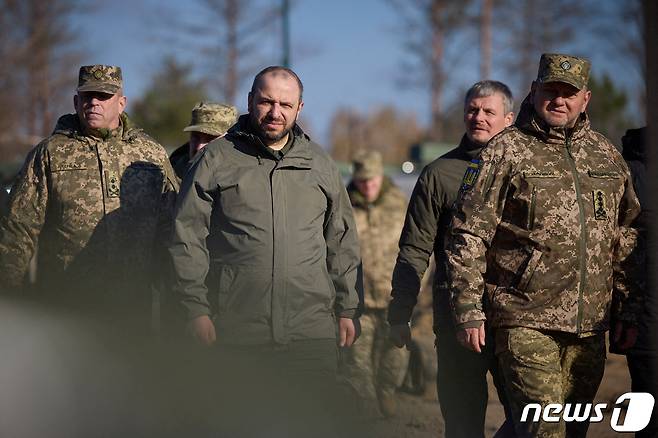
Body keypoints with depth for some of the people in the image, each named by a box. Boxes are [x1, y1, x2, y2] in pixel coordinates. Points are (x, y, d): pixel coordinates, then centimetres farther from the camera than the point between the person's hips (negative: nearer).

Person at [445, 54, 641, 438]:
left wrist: (632, 309, 14)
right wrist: (468, 310, -10)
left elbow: (627, 240, 18)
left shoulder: (607, 156, 13)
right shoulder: (506, 151, -1)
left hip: (590, 325, 5)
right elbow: (468, 235, -4)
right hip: (526, 322, -5)